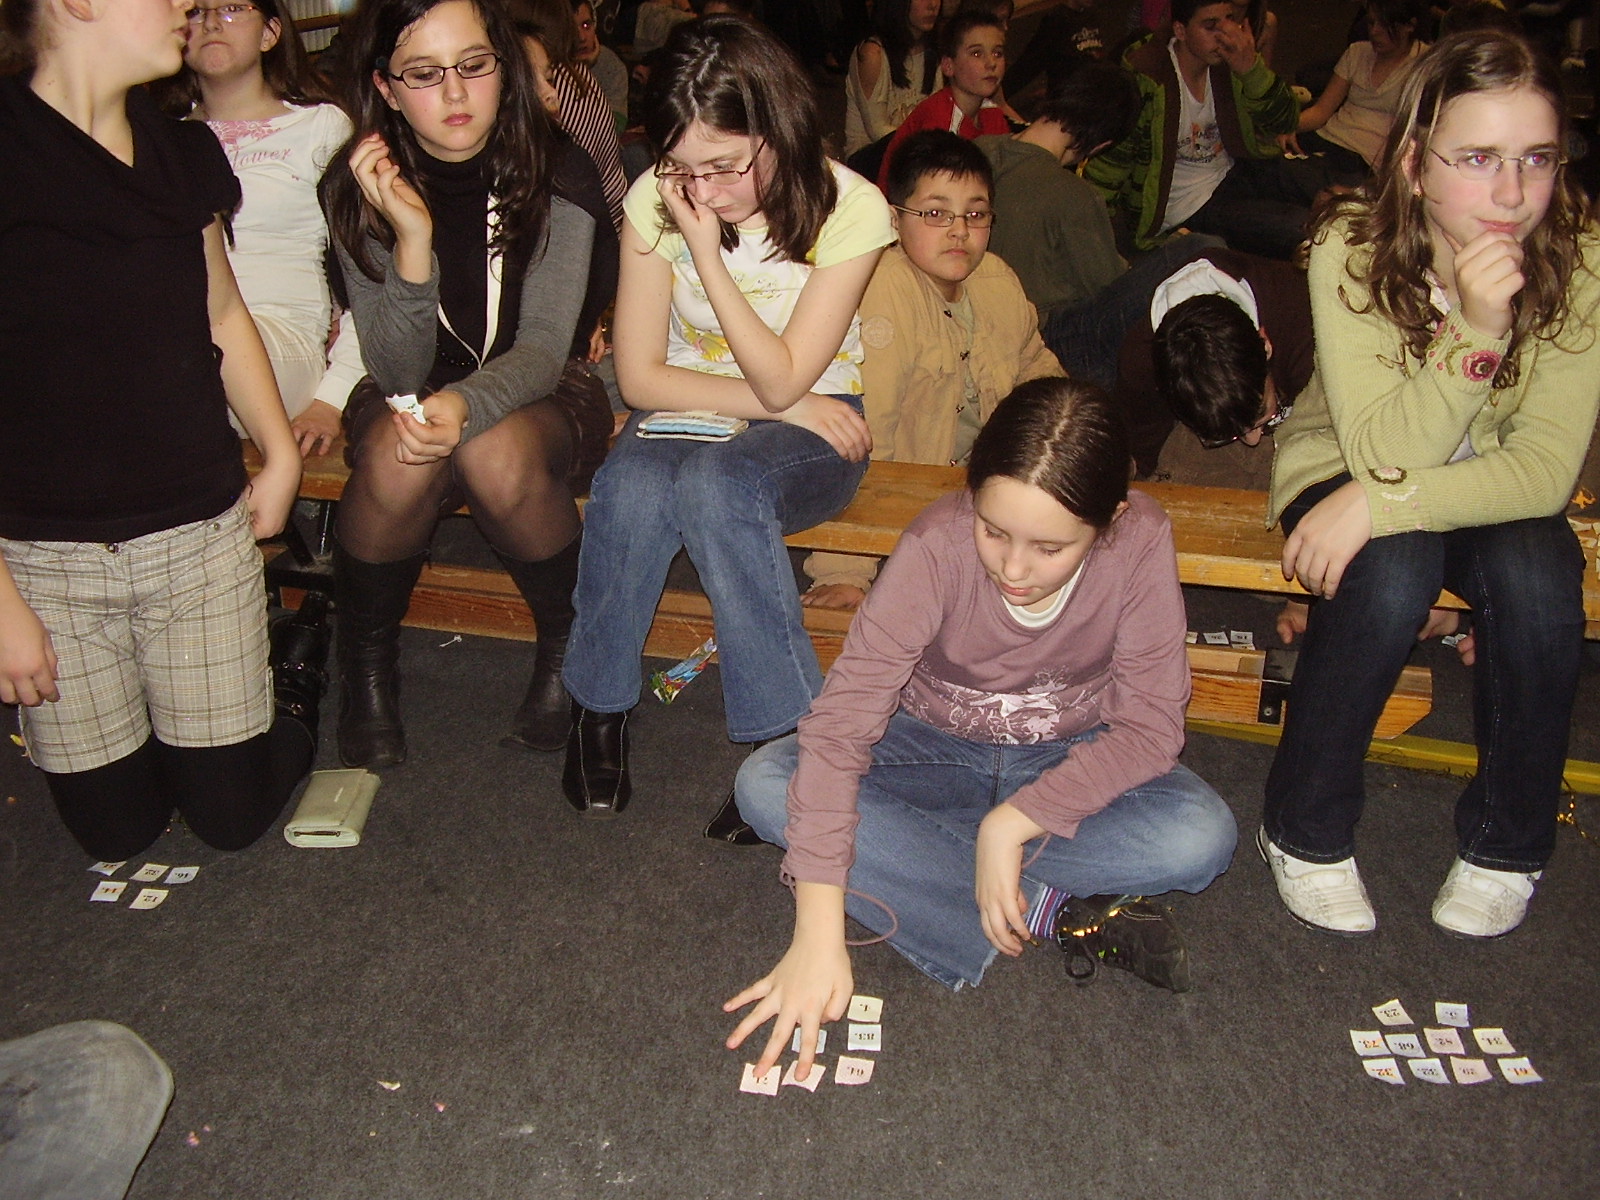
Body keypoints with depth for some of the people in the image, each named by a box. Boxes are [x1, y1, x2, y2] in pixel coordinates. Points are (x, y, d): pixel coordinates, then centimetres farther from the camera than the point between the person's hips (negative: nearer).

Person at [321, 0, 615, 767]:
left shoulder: (557, 179, -13)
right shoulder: (355, 192, -11)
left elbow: (543, 350, -20)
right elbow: (398, 374, -17)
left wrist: (466, 406, -42)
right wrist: (411, 237, -34)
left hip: (540, 397, -1)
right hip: (408, 397, 1)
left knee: (498, 452, -36)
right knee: (399, 452, -34)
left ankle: (567, 645, -8)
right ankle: (366, 666, -6)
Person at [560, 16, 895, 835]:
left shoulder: (849, 209, -14)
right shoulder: (657, 200, -8)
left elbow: (784, 380, -18)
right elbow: (641, 376, -8)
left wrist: (709, 253, -25)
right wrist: (786, 404, -15)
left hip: (810, 425, -2)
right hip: (689, 412, 2)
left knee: (716, 483, -37)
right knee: (632, 486, -33)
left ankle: (788, 735, -26)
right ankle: (599, 707, -10)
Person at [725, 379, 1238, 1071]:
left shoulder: (1141, 542, -25)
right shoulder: (937, 547, -28)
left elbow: (1150, 726, -21)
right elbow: (841, 723, -33)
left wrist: (1009, 824, -32)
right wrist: (819, 931, -41)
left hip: (1070, 761, 0)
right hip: (934, 750, 1)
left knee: (1202, 835, -28)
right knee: (764, 783, -25)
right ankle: (1051, 912, -23)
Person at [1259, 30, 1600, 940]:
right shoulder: (1352, 250, -23)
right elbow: (1382, 455, -27)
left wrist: (1381, 504, -33)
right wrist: (1475, 327, -39)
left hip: (1495, 492, 2)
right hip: (1346, 467, -1)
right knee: (1393, 573, -33)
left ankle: (1506, 845, -5)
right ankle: (1307, 833, -11)